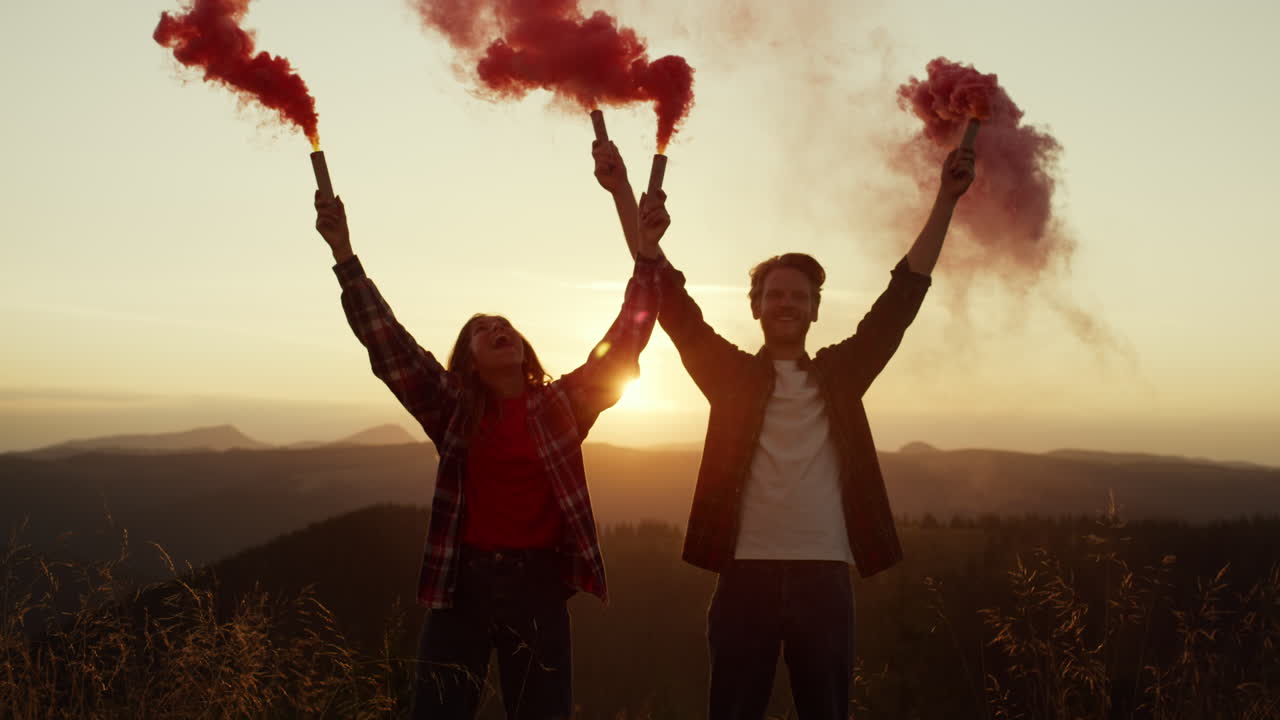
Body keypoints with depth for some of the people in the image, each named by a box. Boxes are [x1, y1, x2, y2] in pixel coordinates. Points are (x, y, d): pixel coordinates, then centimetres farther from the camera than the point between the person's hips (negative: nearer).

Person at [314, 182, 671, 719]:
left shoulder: (564, 405, 5)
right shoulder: (453, 408, 4)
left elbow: (624, 342, -2)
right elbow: (387, 342, -2)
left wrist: (646, 256, -11)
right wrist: (344, 254, -9)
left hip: (538, 583, 0)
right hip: (462, 581, 0)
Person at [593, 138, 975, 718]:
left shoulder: (841, 374, 11)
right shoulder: (732, 375, 7)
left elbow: (903, 295, 7)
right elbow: (670, 296, 1)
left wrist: (945, 199, 1)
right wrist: (622, 192, -6)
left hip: (824, 574, 1)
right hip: (746, 572, -1)